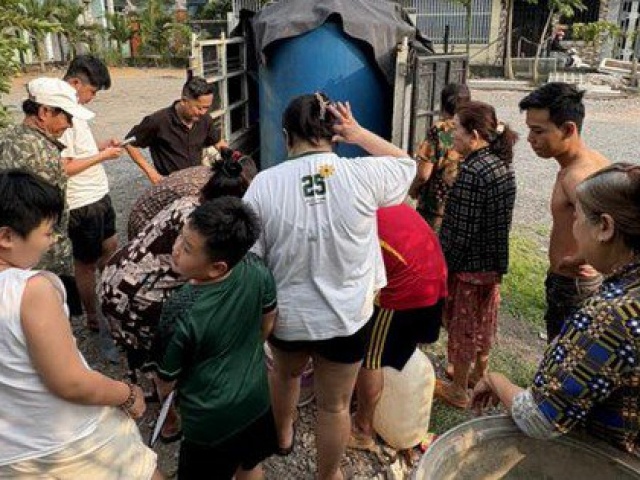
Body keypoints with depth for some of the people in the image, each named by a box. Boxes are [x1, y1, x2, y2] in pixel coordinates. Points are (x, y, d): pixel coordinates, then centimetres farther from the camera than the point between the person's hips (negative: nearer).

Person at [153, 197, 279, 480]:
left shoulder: (181, 311, -33)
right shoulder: (256, 270, -22)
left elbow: (166, 380, -15)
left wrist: (161, 394, 8)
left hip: (210, 420, -4)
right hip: (256, 400, 4)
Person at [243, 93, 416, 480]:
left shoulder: (264, 183, -15)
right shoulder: (363, 174, -17)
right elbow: (407, 164, 6)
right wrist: (360, 133, 4)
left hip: (287, 313, 2)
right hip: (347, 315, -1)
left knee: (286, 373, 34)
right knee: (335, 405, 19)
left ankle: (283, 435, 60)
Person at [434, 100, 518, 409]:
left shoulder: (472, 172, -25)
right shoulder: (504, 164, 2)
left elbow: (460, 231, -23)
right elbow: (500, 220, 9)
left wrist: (442, 265, -12)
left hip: (469, 264, -8)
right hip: (494, 262, 8)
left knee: (463, 325, 9)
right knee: (484, 320, 23)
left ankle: (458, 390, 26)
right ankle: (481, 377, 43)